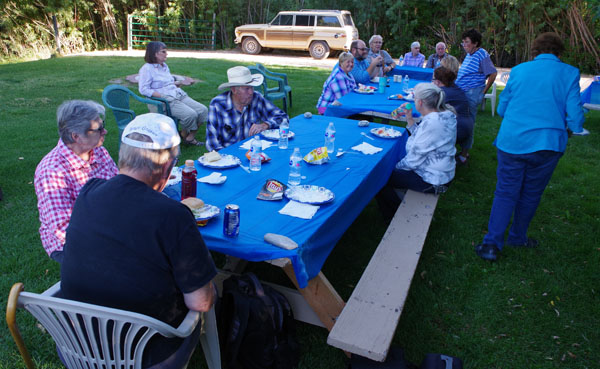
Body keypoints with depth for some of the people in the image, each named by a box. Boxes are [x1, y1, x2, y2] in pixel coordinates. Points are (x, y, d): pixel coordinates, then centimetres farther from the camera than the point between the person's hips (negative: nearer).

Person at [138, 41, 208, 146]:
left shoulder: (165, 66, 20)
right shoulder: (146, 68, -5)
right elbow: (143, 89, -12)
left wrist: (175, 84, 13)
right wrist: (162, 96, -18)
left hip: (179, 95, 8)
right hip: (165, 101, -8)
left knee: (203, 110, -10)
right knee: (190, 114, -29)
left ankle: (190, 137, 2)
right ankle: (184, 134, 3)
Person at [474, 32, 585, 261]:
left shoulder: (518, 70, 6)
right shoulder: (569, 73, 1)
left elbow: (501, 109, 12)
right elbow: (574, 116, -3)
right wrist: (573, 129, 19)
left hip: (511, 141, 1)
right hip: (547, 144, 0)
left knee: (505, 193, 7)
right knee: (531, 194, 16)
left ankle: (492, 244, 1)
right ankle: (517, 238, 31)